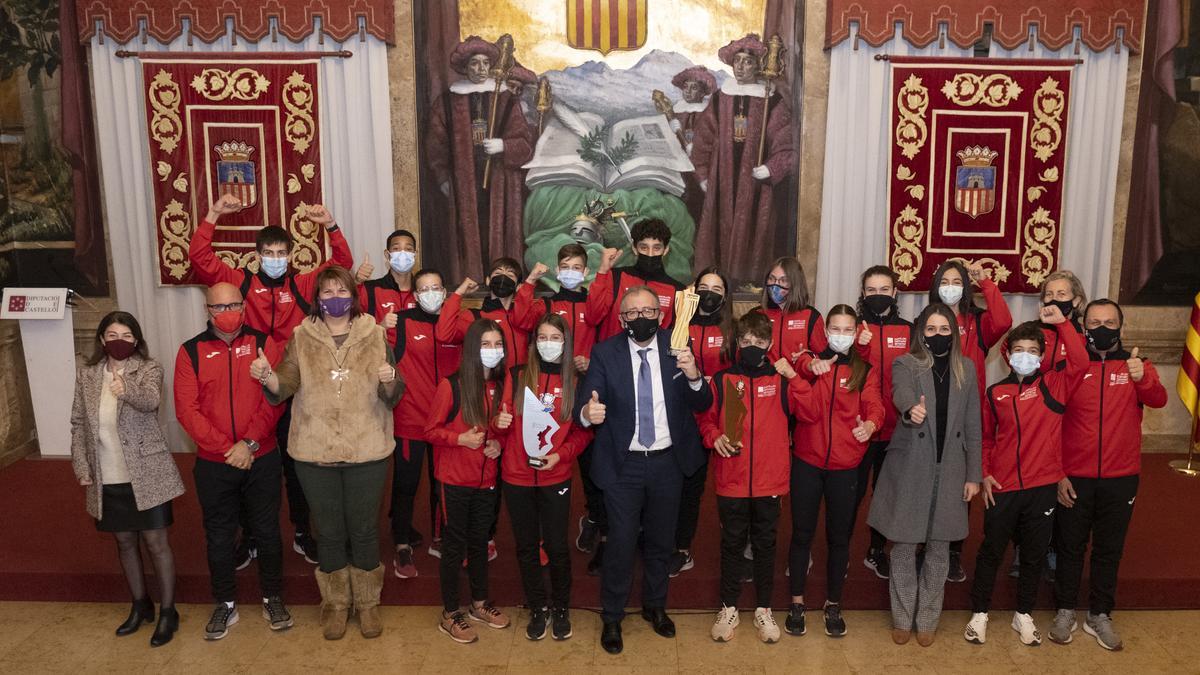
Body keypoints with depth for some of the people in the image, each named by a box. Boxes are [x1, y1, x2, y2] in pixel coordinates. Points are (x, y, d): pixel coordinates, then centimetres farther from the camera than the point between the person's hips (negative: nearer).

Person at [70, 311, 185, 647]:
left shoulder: (149, 369, -8)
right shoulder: (86, 374, 3)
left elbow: (151, 400, -29)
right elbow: (78, 423, 8)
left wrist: (127, 389, -48)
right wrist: (81, 467, 2)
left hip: (146, 476, -4)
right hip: (107, 479, 4)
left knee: (156, 543, 2)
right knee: (125, 542, 17)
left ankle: (167, 611, 15)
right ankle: (140, 605, 34)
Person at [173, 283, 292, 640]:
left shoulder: (263, 343, -2)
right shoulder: (190, 352, -1)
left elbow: (274, 398, -9)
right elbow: (187, 410, -8)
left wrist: (249, 442, -19)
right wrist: (227, 448, -16)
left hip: (261, 460, 0)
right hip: (213, 464, 1)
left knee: (267, 532, 11)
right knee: (219, 537, 13)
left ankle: (273, 598, 29)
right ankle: (226, 604, 30)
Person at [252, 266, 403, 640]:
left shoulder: (375, 335, 0)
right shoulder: (301, 337, 3)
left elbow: (392, 396, -1)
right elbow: (284, 387, -1)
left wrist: (390, 381, -23)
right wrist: (267, 376, -21)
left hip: (367, 451, -1)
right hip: (315, 453, 1)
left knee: (364, 529, 10)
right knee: (329, 531, 12)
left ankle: (367, 602, 28)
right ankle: (335, 602, 31)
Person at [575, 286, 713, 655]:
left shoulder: (677, 347, -6)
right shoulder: (605, 353, -9)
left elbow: (702, 405, -8)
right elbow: (584, 403, -16)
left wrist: (694, 376, -29)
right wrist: (587, 412, -40)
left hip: (668, 462, 2)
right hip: (623, 464, -2)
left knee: (660, 540, 18)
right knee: (621, 542, 3)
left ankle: (655, 606, 40)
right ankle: (612, 618, 24)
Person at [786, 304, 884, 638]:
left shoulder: (864, 372, 4)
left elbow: (874, 405, -14)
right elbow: (806, 414, -9)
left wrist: (870, 424, -35)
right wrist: (809, 377, -23)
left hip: (844, 466, 1)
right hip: (807, 462, 0)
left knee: (839, 536, 10)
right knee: (802, 533, 6)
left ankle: (833, 605, 26)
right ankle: (797, 603, 21)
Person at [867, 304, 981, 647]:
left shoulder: (966, 368, 6)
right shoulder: (905, 364, -3)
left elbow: (972, 425, 6)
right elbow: (901, 391, -27)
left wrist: (973, 474, 3)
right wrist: (911, 409, -51)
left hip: (949, 470, 3)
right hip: (909, 468, -2)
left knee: (938, 547, 10)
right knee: (904, 546, 5)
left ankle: (927, 619, 25)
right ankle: (903, 618, 21)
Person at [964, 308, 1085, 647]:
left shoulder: (1054, 385, 0)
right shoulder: (995, 393, 2)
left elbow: (1080, 362, -19)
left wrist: (1062, 323, -19)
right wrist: (984, 474, -1)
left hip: (1042, 487, 0)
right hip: (1002, 487, 0)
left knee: (1034, 554, 12)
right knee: (991, 551, 9)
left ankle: (1024, 615, 30)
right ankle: (979, 613, 23)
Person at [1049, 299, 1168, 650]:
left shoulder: (1137, 366, 1)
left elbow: (1158, 400, -18)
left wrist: (1143, 379, -39)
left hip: (1120, 479, 1)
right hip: (1074, 479, -1)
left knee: (1109, 549, 12)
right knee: (1070, 547, 10)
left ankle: (1100, 615, 26)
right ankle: (1065, 612, 24)